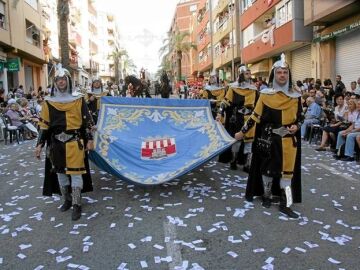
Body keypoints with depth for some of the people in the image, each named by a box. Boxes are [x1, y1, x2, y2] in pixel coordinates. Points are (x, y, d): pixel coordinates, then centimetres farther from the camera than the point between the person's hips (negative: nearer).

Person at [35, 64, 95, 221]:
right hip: (57, 143, 3)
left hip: (75, 142, -3)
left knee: (75, 172, -2)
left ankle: (77, 205, 7)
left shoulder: (78, 99, 0)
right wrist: (40, 144, 3)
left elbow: (87, 121, 1)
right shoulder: (49, 102, 5)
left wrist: (89, 139, -4)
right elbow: (44, 125, 7)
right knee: (60, 172, 12)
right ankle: (67, 200, 29)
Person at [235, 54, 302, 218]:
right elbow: (255, 116, 1)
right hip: (268, 138, -1)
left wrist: (296, 126, -10)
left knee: (287, 170, 2)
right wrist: (242, 132, 1)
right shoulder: (265, 94, -3)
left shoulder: (295, 96, 2)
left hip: (288, 139, 2)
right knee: (268, 167, 9)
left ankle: (285, 204, 10)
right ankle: (266, 196, 29)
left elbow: (299, 117, 11)